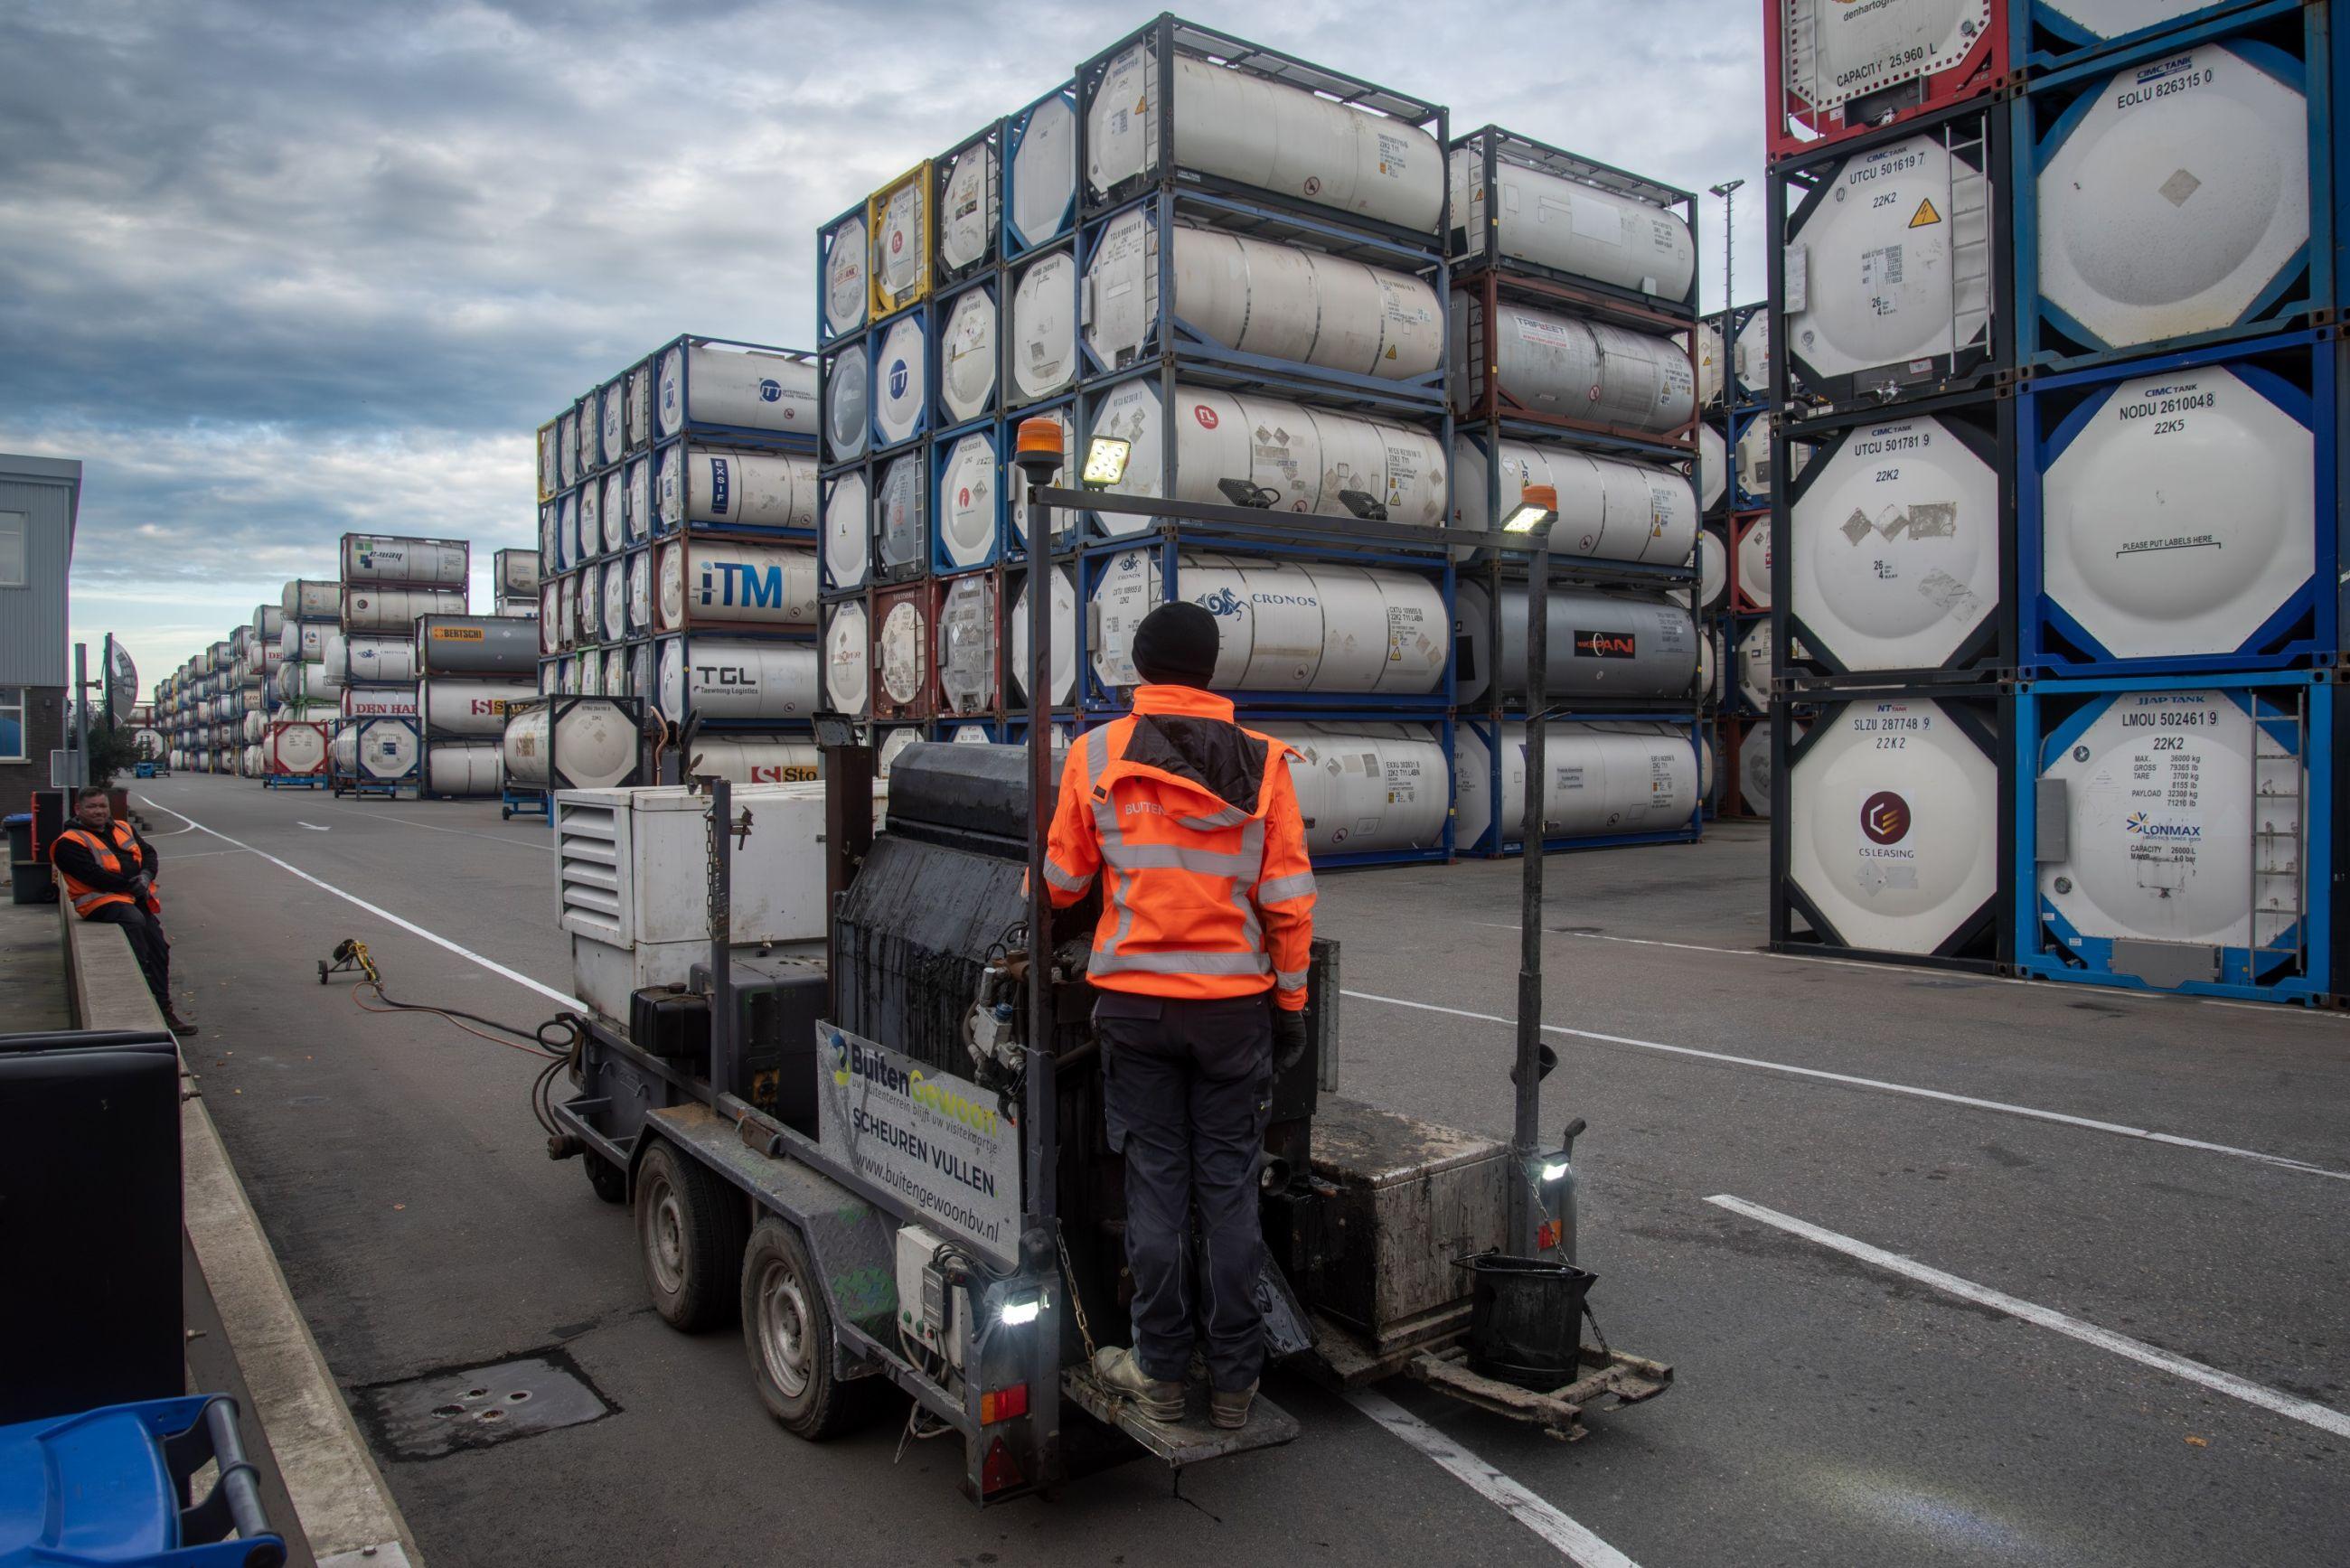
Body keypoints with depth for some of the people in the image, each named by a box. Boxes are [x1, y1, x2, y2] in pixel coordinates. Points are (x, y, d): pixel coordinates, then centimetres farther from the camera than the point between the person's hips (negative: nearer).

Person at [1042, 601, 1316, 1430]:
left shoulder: (1096, 753, -4)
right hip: (1235, 1003, 1)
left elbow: (1064, 882, 1)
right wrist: (1291, 1002, 8)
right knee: (1229, 1185, 10)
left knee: (1156, 1183, 9)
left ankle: (1160, 1372, 19)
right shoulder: (1261, 761, -2)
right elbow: (1289, 897, -2)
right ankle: (1234, 1381, 19)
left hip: (1134, 1000, -1)